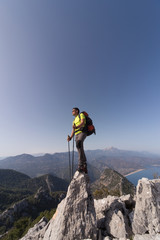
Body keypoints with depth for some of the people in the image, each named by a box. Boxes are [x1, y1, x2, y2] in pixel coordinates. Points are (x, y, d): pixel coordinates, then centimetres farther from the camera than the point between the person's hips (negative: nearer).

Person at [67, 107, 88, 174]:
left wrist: (76, 127, -31)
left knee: (79, 144, -34)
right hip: (77, 135, 8)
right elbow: (73, 131, 21)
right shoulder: (74, 121, 31)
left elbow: (83, 122, -11)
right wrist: (70, 137, 2)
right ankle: (84, 168, 9)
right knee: (80, 151, 0)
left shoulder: (81, 115, 11)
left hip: (82, 132, -7)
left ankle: (80, 165, -31)